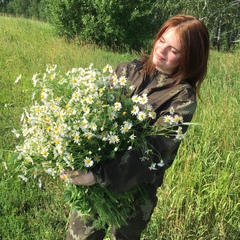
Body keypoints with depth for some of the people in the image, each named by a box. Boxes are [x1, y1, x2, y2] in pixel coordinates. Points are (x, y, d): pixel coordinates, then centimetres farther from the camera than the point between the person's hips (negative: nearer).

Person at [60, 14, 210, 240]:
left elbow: (153, 150, -25)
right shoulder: (130, 69, -1)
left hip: (135, 187, -3)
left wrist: (100, 175, -37)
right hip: (93, 164, 3)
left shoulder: (182, 99, -15)